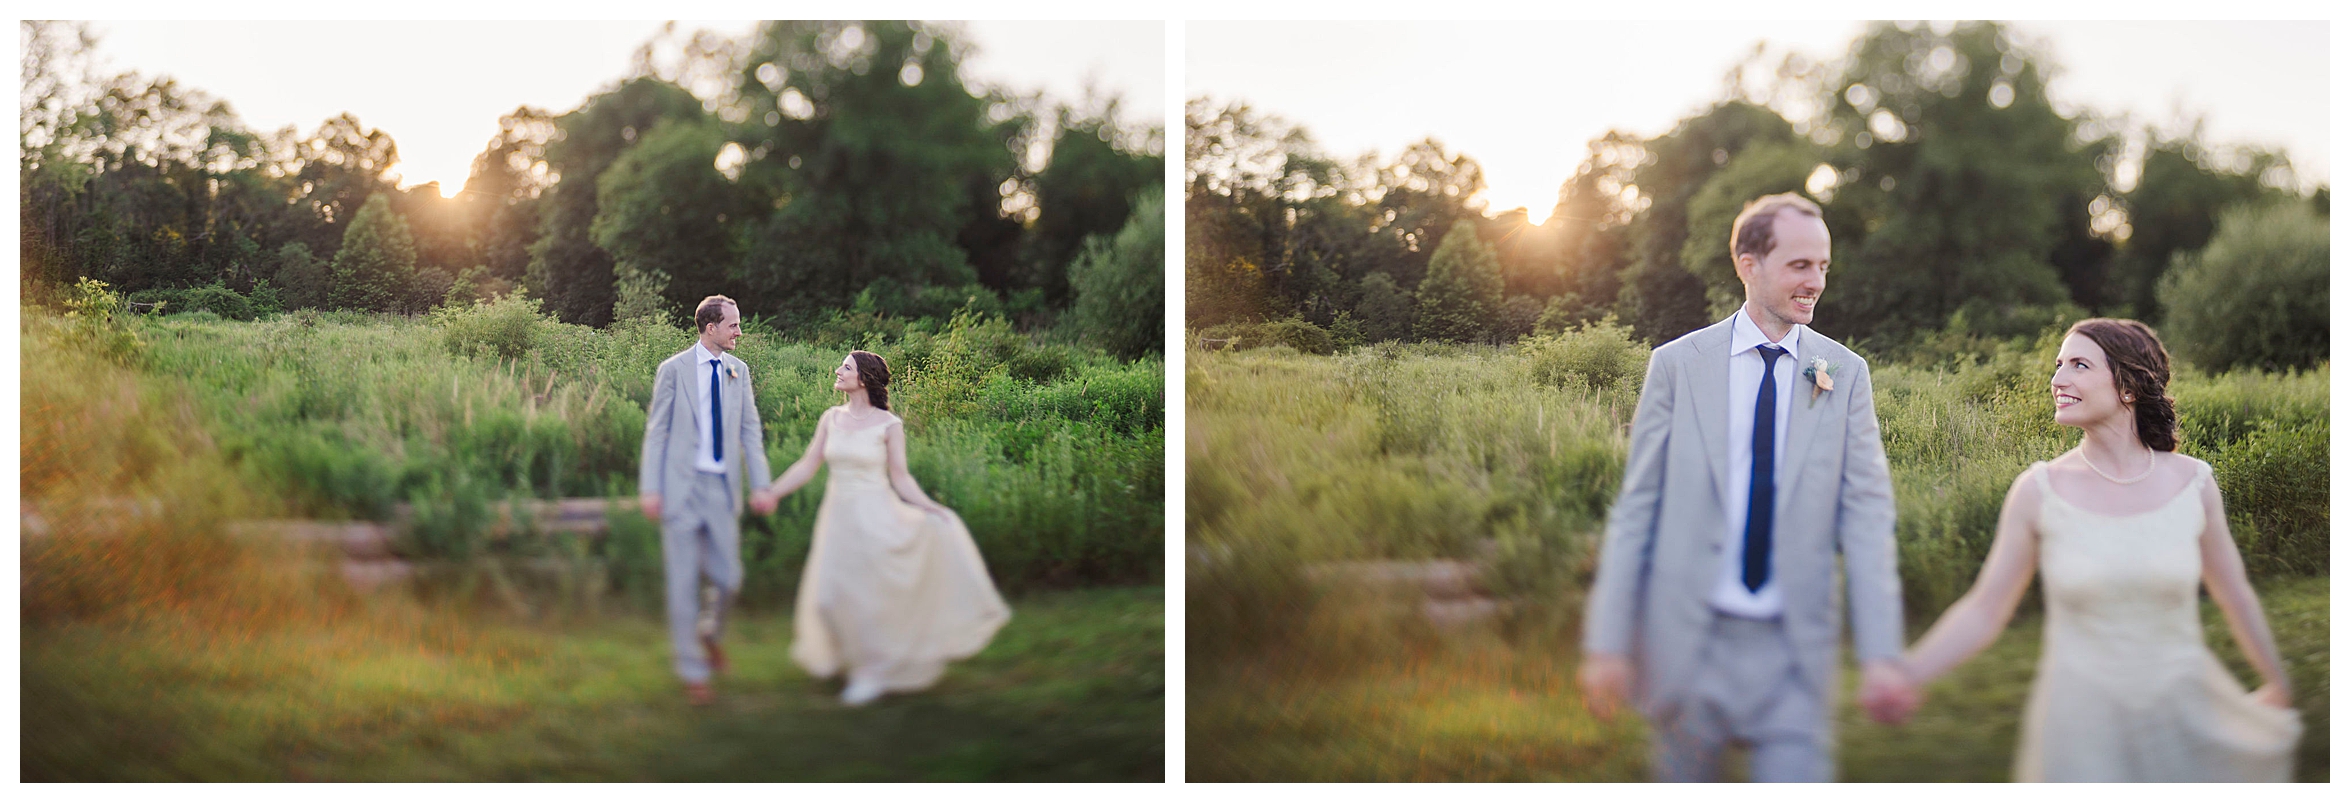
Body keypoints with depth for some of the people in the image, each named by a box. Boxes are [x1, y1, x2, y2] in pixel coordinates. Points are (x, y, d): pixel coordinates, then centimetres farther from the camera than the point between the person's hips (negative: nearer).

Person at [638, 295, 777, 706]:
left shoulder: (738, 370, 8)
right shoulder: (673, 370, -2)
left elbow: (750, 430, 9)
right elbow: (656, 432, -1)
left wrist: (762, 485, 1)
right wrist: (650, 488, -8)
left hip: (723, 487, 3)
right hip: (682, 487, -3)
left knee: (729, 579, 3)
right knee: (684, 582, 1)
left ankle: (708, 633, 34)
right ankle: (693, 671, 13)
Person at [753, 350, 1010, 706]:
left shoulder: (888, 424, -7)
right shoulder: (831, 418, 4)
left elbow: (900, 477, -5)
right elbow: (808, 465, 6)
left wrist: (928, 507, -17)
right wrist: (773, 492, -1)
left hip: (875, 517, -5)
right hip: (838, 515, 5)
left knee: (868, 595, -2)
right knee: (831, 594, 6)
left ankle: (876, 672, 16)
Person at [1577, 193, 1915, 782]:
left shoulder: (1844, 374, 5)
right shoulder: (1677, 364, 1)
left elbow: (1866, 511, -2)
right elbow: (1636, 506, 1)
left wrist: (1881, 654, -11)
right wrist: (1607, 642, -4)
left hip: (1792, 647, 1)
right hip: (1686, 643, 0)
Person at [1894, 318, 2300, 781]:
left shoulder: (2192, 483, -3)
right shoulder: (2038, 491, -7)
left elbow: (2235, 596, 12)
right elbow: (1983, 611, -4)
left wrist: (2280, 687, 24)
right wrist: (1903, 673, -18)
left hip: (2185, 717, 2)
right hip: (2081, 724, -1)